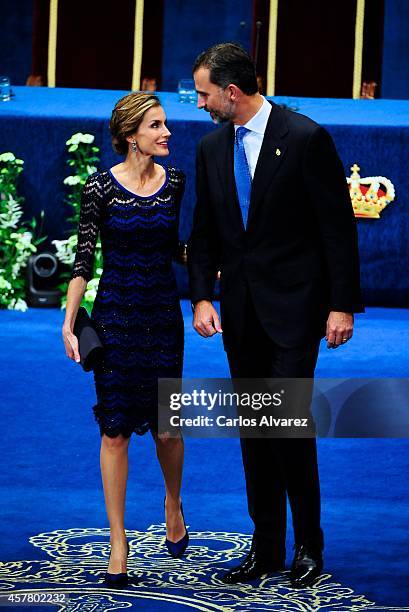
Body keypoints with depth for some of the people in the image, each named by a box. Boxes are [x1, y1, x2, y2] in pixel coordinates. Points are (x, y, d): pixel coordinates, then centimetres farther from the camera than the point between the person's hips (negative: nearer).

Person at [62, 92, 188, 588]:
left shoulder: (175, 182, 2)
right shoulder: (100, 186, -7)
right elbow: (84, 258, -4)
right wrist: (69, 323, -7)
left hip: (163, 314, 2)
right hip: (115, 315, -2)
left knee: (166, 426, 5)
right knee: (115, 430, 0)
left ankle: (173, 501, 35)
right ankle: (118, 540, 9)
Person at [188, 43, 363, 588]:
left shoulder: (306, 138, -11)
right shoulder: (212, 148, 7)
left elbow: (338, 226, -9)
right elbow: (204, 232, 12)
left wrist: (342, 305, -11)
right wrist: (202, 297, 0)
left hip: (294, 307, -6)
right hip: (241, 312, 6)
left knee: (289, 421, -9)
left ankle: (309, 544, 7)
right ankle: (266, 546, 17)